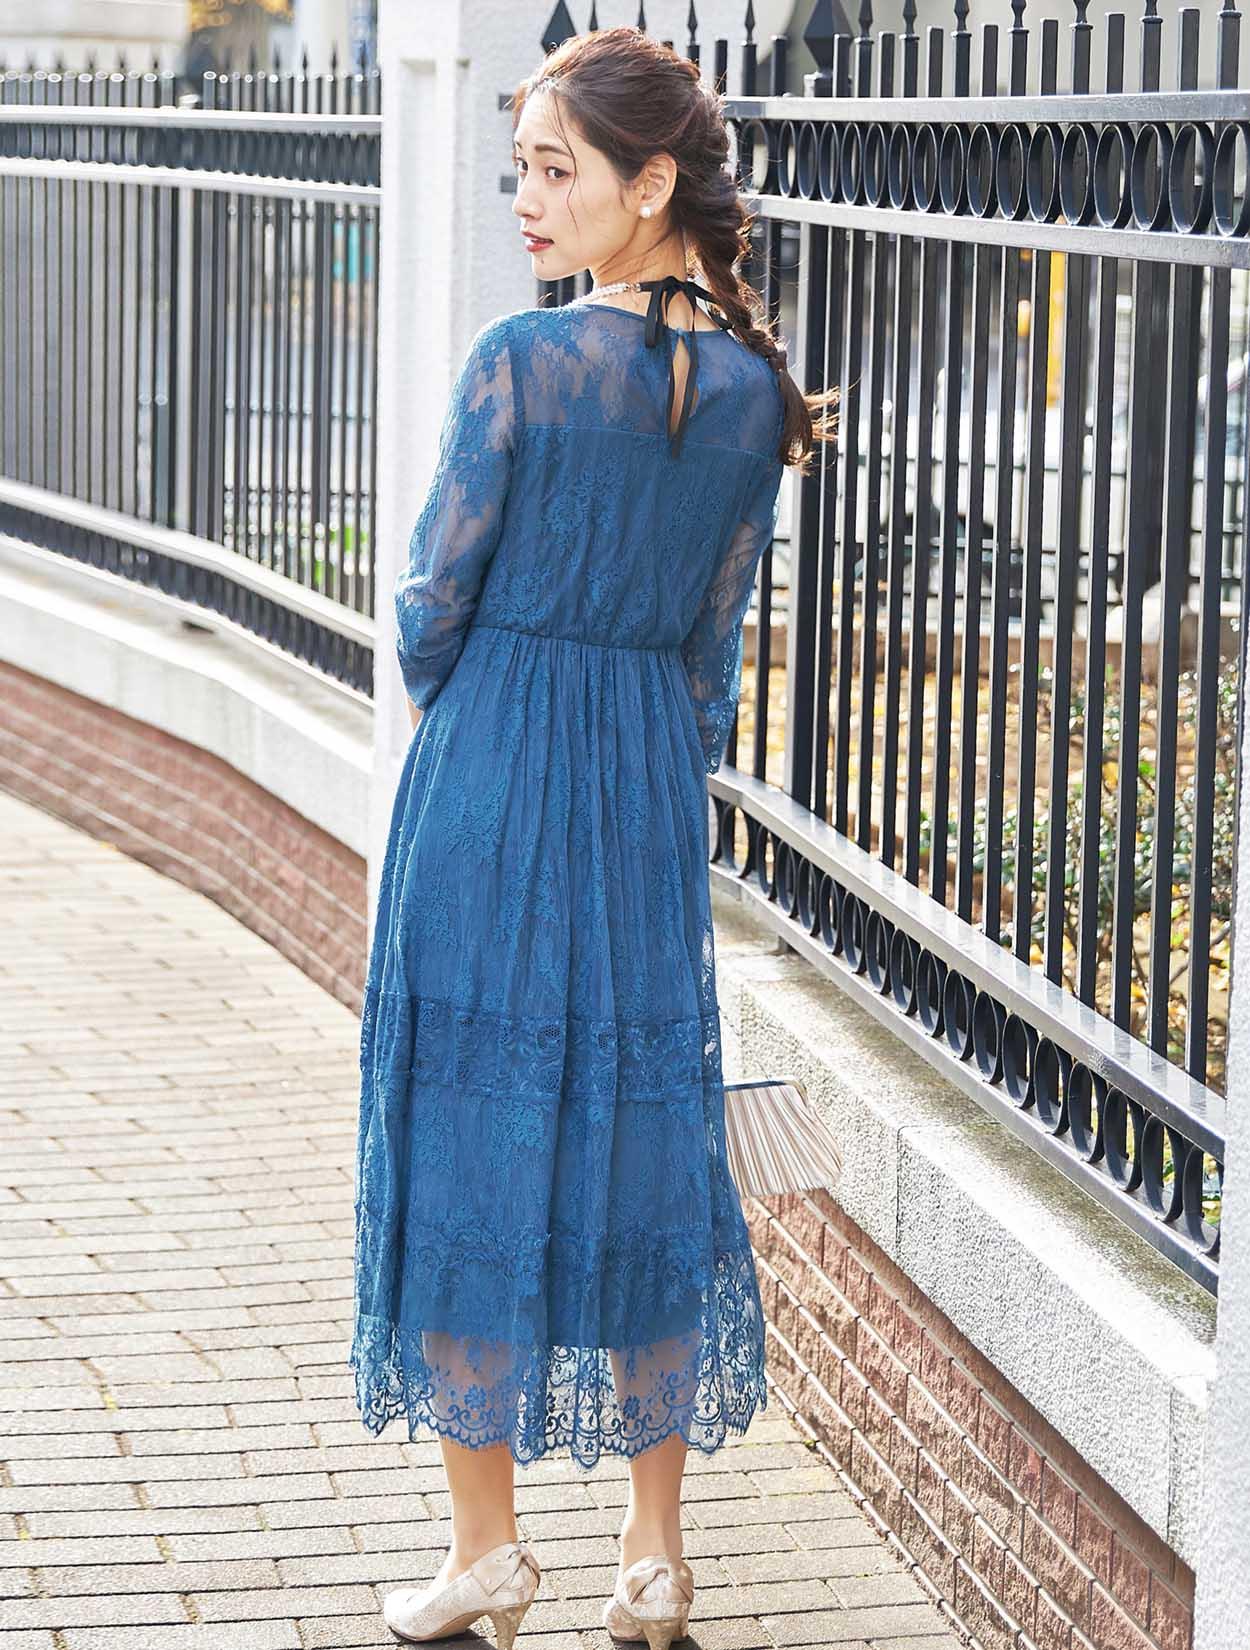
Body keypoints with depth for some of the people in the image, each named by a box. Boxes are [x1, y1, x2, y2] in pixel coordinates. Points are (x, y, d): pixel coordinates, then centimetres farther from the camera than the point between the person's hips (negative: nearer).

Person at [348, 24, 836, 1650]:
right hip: (658, 786, 5)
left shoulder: (524, 362, -15)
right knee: (649, 1135, 11)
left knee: (472, 1136, 5)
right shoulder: (754, 385, 2)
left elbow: (433, 607, -7)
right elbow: (717, 644, 8)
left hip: (492, 781, -5)